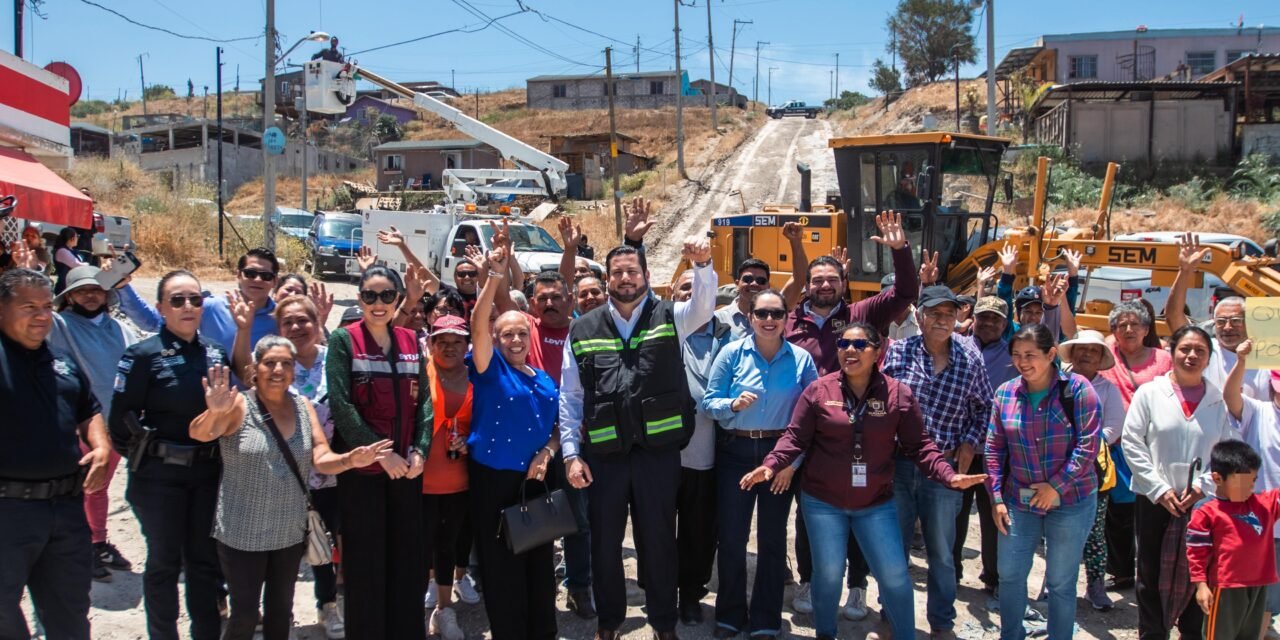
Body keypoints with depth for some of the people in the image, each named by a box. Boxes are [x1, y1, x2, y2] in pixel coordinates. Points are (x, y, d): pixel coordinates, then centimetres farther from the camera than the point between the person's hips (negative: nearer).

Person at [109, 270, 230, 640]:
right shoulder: (144, 355, -10)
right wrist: (144, 455, -5)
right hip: (160, 475, -4)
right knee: (165, 561, 7)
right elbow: (121, 418, -11)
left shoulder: (215, 353, 5)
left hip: (207, 471, 4)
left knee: (206, 559, 13)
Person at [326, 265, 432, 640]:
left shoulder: (410, 341, 8)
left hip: (407, 467, 4)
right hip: (361, 468, -4)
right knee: (364, 561, 4)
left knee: (408, 557, 9)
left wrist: (420, 449, -6)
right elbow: (341, 405, -11)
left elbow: (423, 399, 8)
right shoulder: (343, 340, -4)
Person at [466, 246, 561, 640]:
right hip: (492, 478, -4)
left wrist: (547, 453, -4)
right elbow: (477, 327, -19)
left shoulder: (545, 381, 11)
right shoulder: (490, 368, -3)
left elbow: (558, 426, 17)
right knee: (501, 567, 1)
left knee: (539, 563, 12)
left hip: (535, 479, 5)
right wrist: (494, 278, -31)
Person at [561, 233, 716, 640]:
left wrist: (702, 265, -37)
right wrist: (571, 453, 0)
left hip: (658, 450, -1)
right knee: (605, 542, 13)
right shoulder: (583, 329, 5)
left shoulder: (670, 317, 3)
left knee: (658, 540, 10)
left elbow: (704, 306, -19)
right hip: (603, 454, 1)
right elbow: (570, 397, 6)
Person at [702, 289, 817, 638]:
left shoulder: (801, 359, -2)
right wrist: (733, 404, -24)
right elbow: (709, 402, -3)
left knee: (772, 538, 9)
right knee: (731, 536, 4)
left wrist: (793, 461, -8)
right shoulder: (732, 353, -3)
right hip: (735, 452, 0)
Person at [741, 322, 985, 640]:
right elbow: (795, 437, -7)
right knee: (828, 572, 10)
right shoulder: (819, 390, -8)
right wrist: (771, 465, -23)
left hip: (877, 503, 1)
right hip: (822, 501, 0)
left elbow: (918, 445, -3)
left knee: (894, 575, 4)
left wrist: (948, 475, -16)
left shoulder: (899, 394, -6)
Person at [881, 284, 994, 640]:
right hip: (897, 465, 0)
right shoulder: (897, 352, -3)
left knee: (941, 553, 11)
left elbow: (984, 407, 13)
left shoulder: (970, 361, -1)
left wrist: (971, 443, 0)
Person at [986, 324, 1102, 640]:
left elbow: (1088, 445, -14)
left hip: (1070, 503, -3)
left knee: (1061, 582, 9)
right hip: (1018, 501, 4)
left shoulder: (1076, 388, -11)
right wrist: (996, 497, 0)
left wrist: (1056, 487, -15)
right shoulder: (1006, 393, -1)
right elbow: (994, 449, 4)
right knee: (1009, 575, 12)